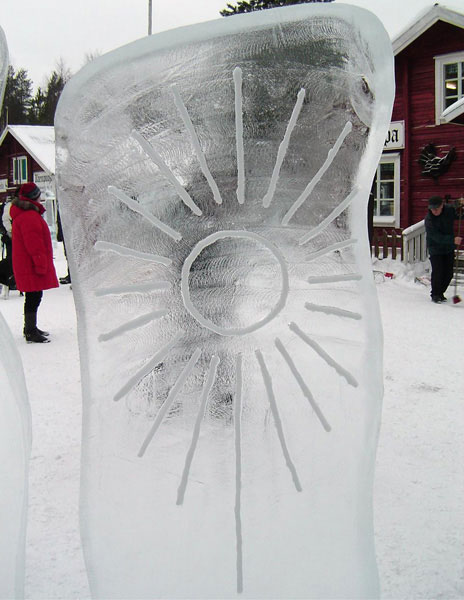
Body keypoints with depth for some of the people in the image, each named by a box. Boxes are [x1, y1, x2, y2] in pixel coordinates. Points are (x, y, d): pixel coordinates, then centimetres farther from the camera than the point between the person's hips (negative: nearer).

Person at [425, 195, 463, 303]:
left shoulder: (450, 210, -8)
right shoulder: (429, 219, -20)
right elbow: (437, 237, -26)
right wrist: (453, 240, -36)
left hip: (449, 249, 4)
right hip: (435, 249, -4)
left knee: (448, 274, 7)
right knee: (437, 272, -10)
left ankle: (440, 292, 26)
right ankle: (435, 294, 8)